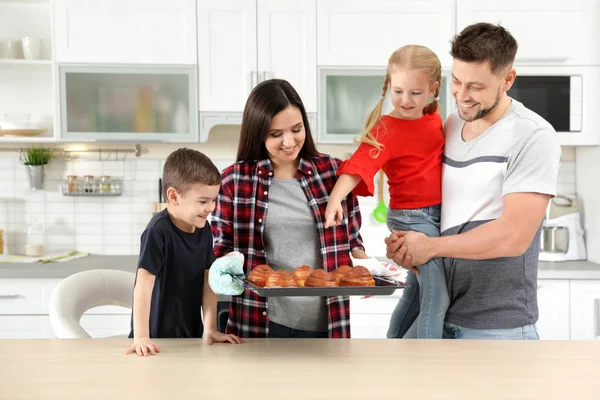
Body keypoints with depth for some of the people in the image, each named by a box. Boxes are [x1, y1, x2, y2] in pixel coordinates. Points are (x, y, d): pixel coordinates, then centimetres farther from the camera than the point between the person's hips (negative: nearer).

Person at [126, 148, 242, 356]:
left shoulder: (204, 229, -2)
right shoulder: (159, 230, -21)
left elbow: (207, 279, 1)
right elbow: (144, 283, -23)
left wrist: (210, 329, -2)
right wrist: (141, 337, -26)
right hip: (158, 337, -5)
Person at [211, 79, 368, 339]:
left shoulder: (334, 172, 0)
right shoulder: (234, 180, -3)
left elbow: (351, 237, 10)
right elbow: (221, 245, 6)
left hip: (325, 322, 1)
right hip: (260, 321, -1)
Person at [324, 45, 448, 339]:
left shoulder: (434, 119, 3)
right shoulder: (386, 130, -17)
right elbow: (359, 165, -31)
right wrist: (335, 198, -46)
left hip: (435, 215, 8)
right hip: (412, 217, -8)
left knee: (415, 291, 21)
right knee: (438, 297, -8)